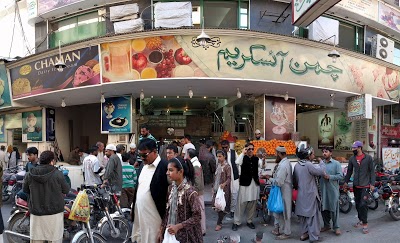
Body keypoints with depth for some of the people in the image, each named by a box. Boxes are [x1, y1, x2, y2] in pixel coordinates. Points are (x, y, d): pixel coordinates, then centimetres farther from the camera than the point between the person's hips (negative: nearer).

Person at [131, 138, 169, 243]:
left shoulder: (165, 167, -17)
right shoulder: (143, 166, 10)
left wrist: (165, 218, -12)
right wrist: (133, 207, 17)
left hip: (154, 216, -7)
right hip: (139, 214, 7)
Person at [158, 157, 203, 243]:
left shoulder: (189, 191, -21)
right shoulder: (171, 188, -2)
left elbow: (197, 217, -18)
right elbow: (167, 212, 6)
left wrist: (178, 226, -21)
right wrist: (161, 230, 5)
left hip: (186, 235, -5)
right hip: (170, 233, 5)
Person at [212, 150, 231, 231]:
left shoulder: (227, 166, -12)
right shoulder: (218, 165, 10)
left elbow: (229, 178, -15)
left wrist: (224, 184, -33)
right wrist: (214, 187, 16)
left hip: (223, 189, -7)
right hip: (216, 188, 7)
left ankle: (219, 223, 8)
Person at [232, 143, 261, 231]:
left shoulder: (256, 159, 7)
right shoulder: (243, 158, -5)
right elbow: (237, 162, -25)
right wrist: (243, 153, -21)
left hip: (255, 184, 4)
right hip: (245, 184, -4)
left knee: (252, 204, 11)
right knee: (241, 204, 0)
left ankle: (249, 221, 27)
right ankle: (236, 222, 11)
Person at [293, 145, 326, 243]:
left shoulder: (297, 165, 3)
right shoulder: (308, 165, -20)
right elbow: (322, 171, -16)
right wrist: (321, 162, 0)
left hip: (301, 195, 7)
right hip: (310, 195, -7)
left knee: (303, 214, 17)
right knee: (312, 215, 3)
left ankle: (304, 234, 26)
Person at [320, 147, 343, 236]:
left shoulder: (336, 163, -2)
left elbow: (340, 176, -9)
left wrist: (329, 177, -18)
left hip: (333, 189, -4)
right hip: (323, 189, 4)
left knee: (334, 208, 0)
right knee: (324, 208, 10)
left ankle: (336, 227, 11)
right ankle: (326, 225, 25)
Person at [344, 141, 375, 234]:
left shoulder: (368, 158, -5)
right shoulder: (352, 159, 6)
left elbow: (372, 171, -4)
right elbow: (349, 171, 12)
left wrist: (372, 183, -9)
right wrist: (346, 181, 10)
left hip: (365, 185, -4)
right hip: (356, 185, 5)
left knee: (363, 204, -10)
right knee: (357, 204, 11)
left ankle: (365, 223, 1)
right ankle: (361, 220, 26)